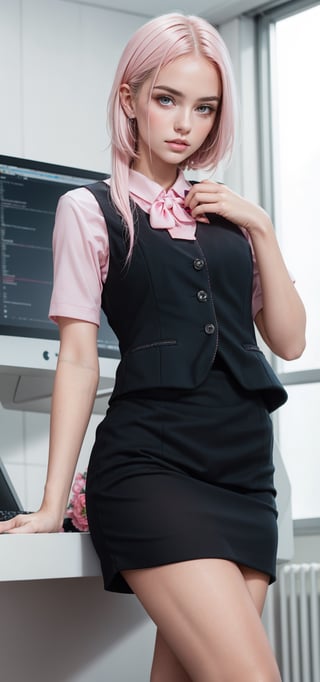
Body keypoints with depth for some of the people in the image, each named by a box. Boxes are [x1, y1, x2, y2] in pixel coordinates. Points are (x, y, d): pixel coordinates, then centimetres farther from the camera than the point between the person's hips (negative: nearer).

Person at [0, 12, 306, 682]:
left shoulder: (226, 215, 20)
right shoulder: (92, 211, 6)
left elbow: (288, 340, 16)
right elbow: (79, 359, 1)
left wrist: (260, 229, 5)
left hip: (245, 469, 5)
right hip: (151, 463, -5)